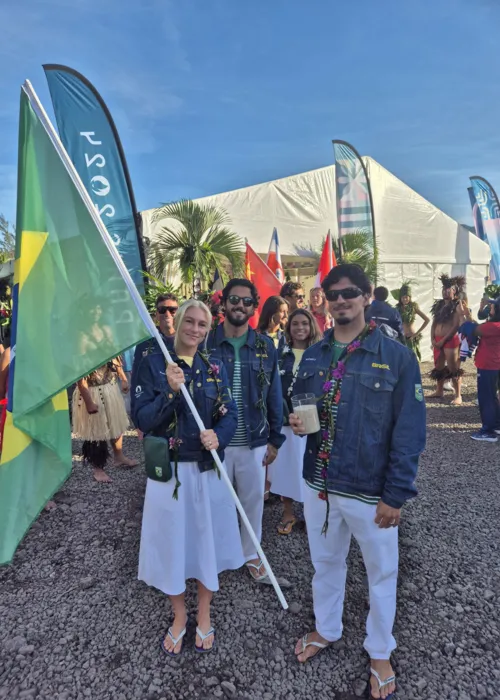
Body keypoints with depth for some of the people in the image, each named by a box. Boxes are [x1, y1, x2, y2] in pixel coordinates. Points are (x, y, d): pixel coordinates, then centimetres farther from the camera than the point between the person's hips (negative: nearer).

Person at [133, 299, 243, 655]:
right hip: (168, 468, -2)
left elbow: (231, 414, 0)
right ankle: (179, 615, 38)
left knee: (209, 539, 14)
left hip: (209, 468, 2)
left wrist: (219, 436, -20)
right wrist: (171, 391, -26)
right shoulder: (153, 363, -6)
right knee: (172, 542, 11)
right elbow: (142, 419, -11)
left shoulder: (215, 366, 2)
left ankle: (204, 614, 38)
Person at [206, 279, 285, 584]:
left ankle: (251, 554, 39)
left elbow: (274, 395, 3)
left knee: (253, 500, 16)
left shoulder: (265, 346, -1)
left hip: (254, 442, 2)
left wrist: (275, 440, 3)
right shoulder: (206, 343, -5)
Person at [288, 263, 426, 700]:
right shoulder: (314, 355, 2)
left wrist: (396, 494, -15)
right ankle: (326, 629, 50)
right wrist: (296, 420, -9)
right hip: (319, 484, 5)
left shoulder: (396, 356, -13)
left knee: (381, 572, 17)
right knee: (325, 562, 24)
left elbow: (410, 431, -13)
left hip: (371, 491, -4)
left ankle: (380, 653, 42)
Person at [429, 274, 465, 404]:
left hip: (450, 340, -7)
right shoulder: (439, 304, 12)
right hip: (437, 341, 7)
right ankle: (439, 391, 29)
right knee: (438, 368, 15)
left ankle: (458, 395, 3)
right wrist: (433, 339, 1)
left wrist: (443, 340, -13)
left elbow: (456, 326, -13)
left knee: (453, 368, -4)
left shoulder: (456, 305, -7)